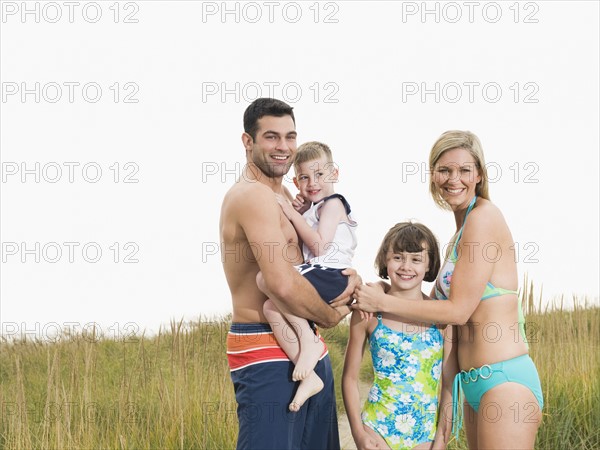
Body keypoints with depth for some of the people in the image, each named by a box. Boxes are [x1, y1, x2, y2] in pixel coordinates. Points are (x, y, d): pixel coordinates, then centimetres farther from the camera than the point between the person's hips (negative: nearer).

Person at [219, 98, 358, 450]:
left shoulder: (282, 196, 17)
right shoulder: (254, 195, -15)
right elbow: (283, 284, -25)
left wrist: (350, 275, 0)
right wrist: (331, 316, -9)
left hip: (304, 351, 10)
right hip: (267, 355, -10)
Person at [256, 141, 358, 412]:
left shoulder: (332, 204, -1)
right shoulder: (312, 209, 27)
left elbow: (320, 247, -14)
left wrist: (293, 214, -9)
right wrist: (297, 212, 16)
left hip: (331, 277, -10)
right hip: (318, 279, 10)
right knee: (271, 306, -12)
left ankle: (308, 341, -19)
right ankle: (307, 375, -17)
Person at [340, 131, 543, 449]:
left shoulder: (484, 217, -10)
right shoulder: (462, 228, 18)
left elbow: (459, 310, -13)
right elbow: (442, 304, 13)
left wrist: (383, 302, -7)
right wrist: (381, 291, -1)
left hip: (504, 378, -10)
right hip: (474, 383, 10)